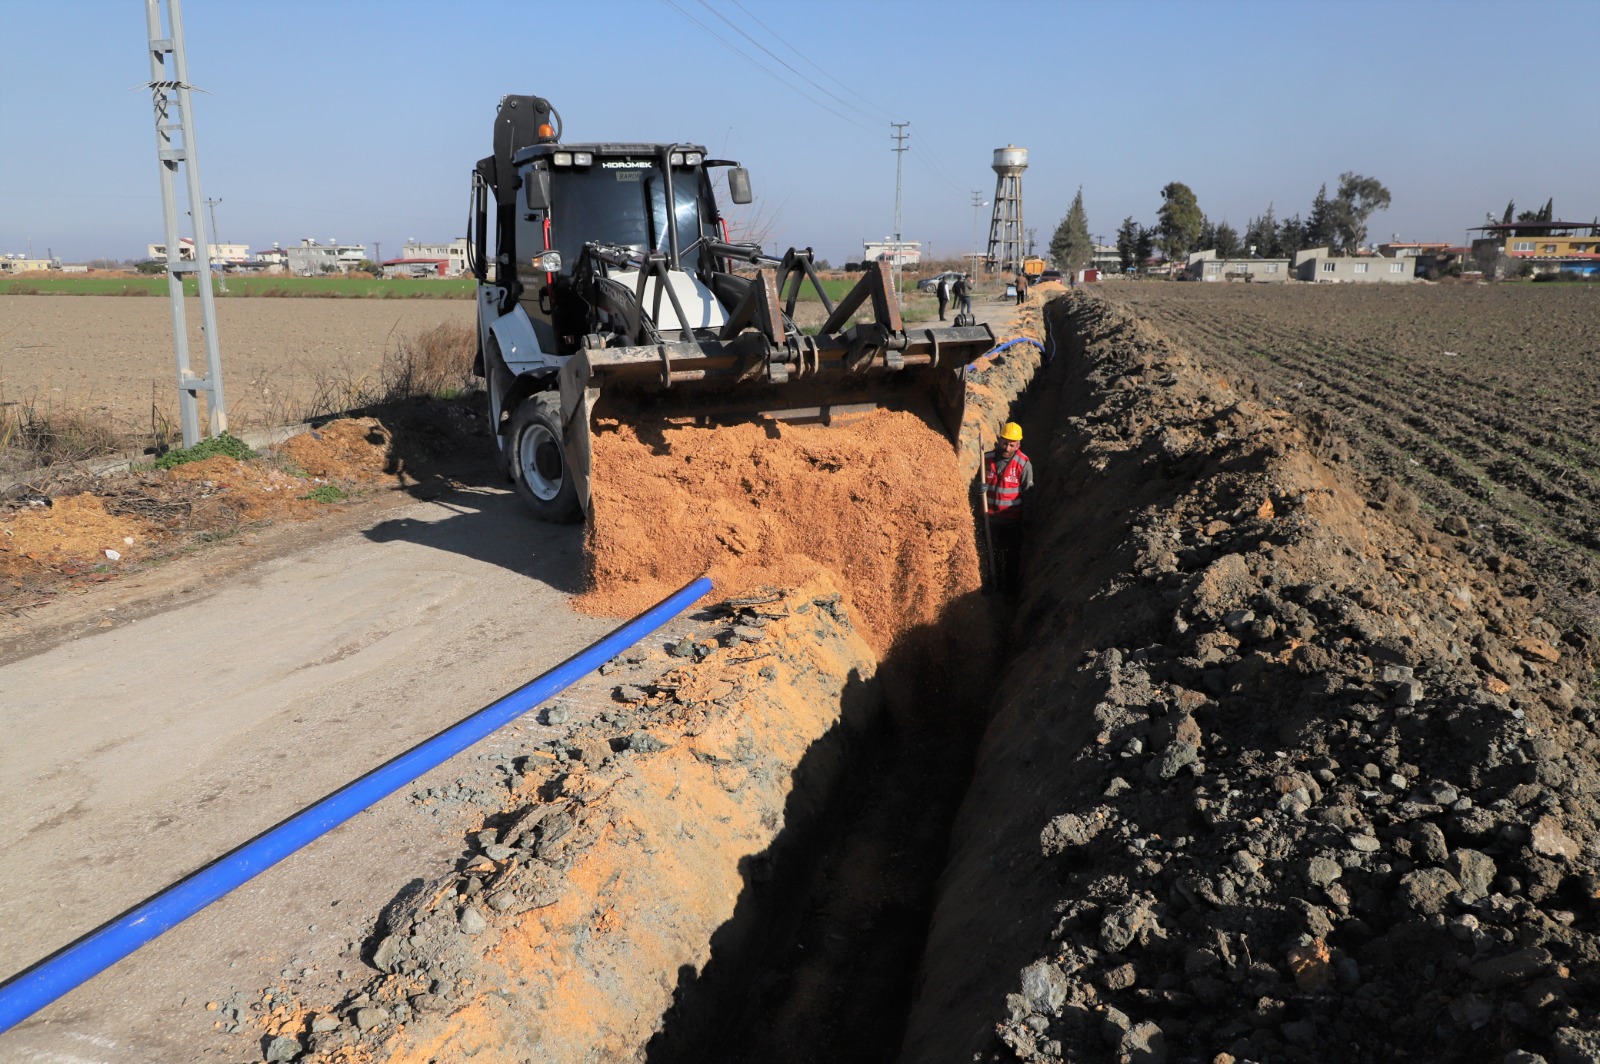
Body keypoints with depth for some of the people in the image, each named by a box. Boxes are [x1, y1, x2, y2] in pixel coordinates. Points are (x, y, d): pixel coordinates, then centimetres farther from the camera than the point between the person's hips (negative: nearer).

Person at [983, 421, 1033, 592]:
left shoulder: (1024, 464, -14)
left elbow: (1027, 493, -8)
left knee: (1013, 556, 11)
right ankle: (997, 586, 32)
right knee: (994, 553, 17)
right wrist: (982, 488, -16)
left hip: (1013, 520, -3)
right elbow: (981, 482, 9)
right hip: (991, 517, 3)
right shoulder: (988, 459, -5)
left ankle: (1012, 589, 25)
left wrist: (1025, 519, -5)